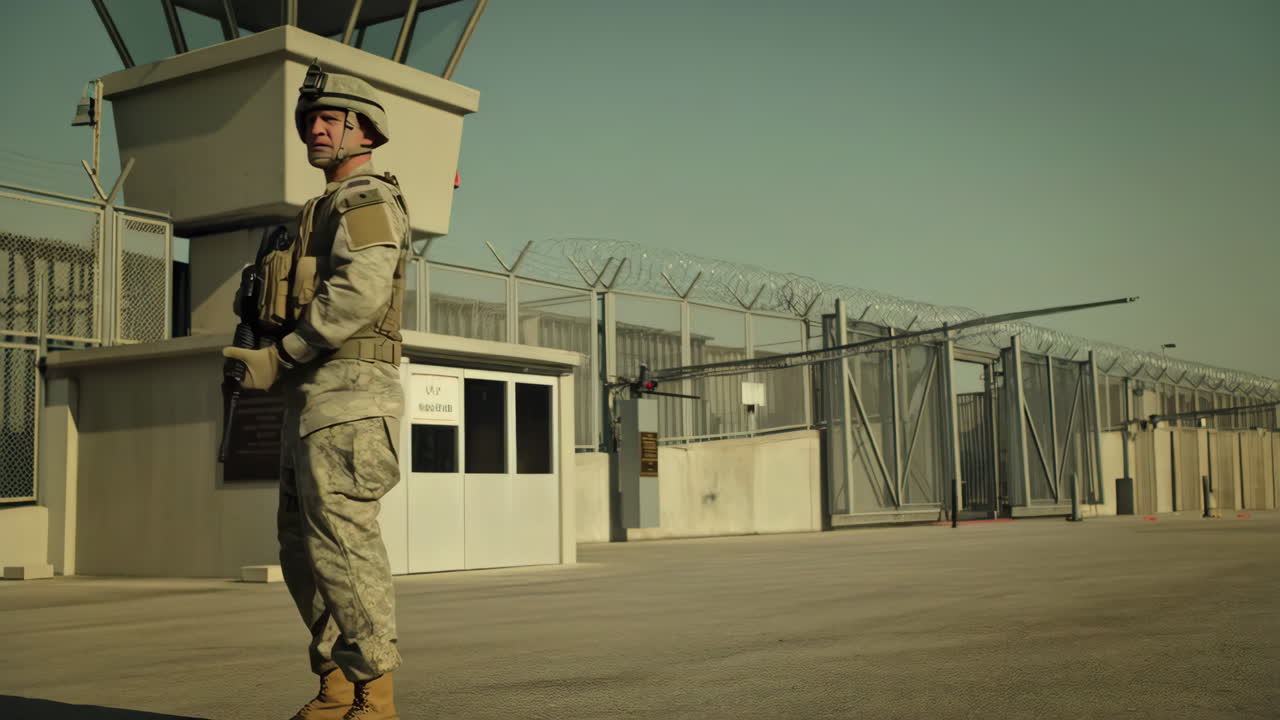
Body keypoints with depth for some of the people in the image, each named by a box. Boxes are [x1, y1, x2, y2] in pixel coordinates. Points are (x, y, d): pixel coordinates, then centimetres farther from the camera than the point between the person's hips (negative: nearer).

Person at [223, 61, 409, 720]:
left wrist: (279, 356, -17)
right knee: (303, 549, 11)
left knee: (344, 546, -11)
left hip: (345, 397, -10)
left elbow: (359, 291, -21)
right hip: (312, 401, 10)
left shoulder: (367, 198, -5)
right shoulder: (327, 210, 26)